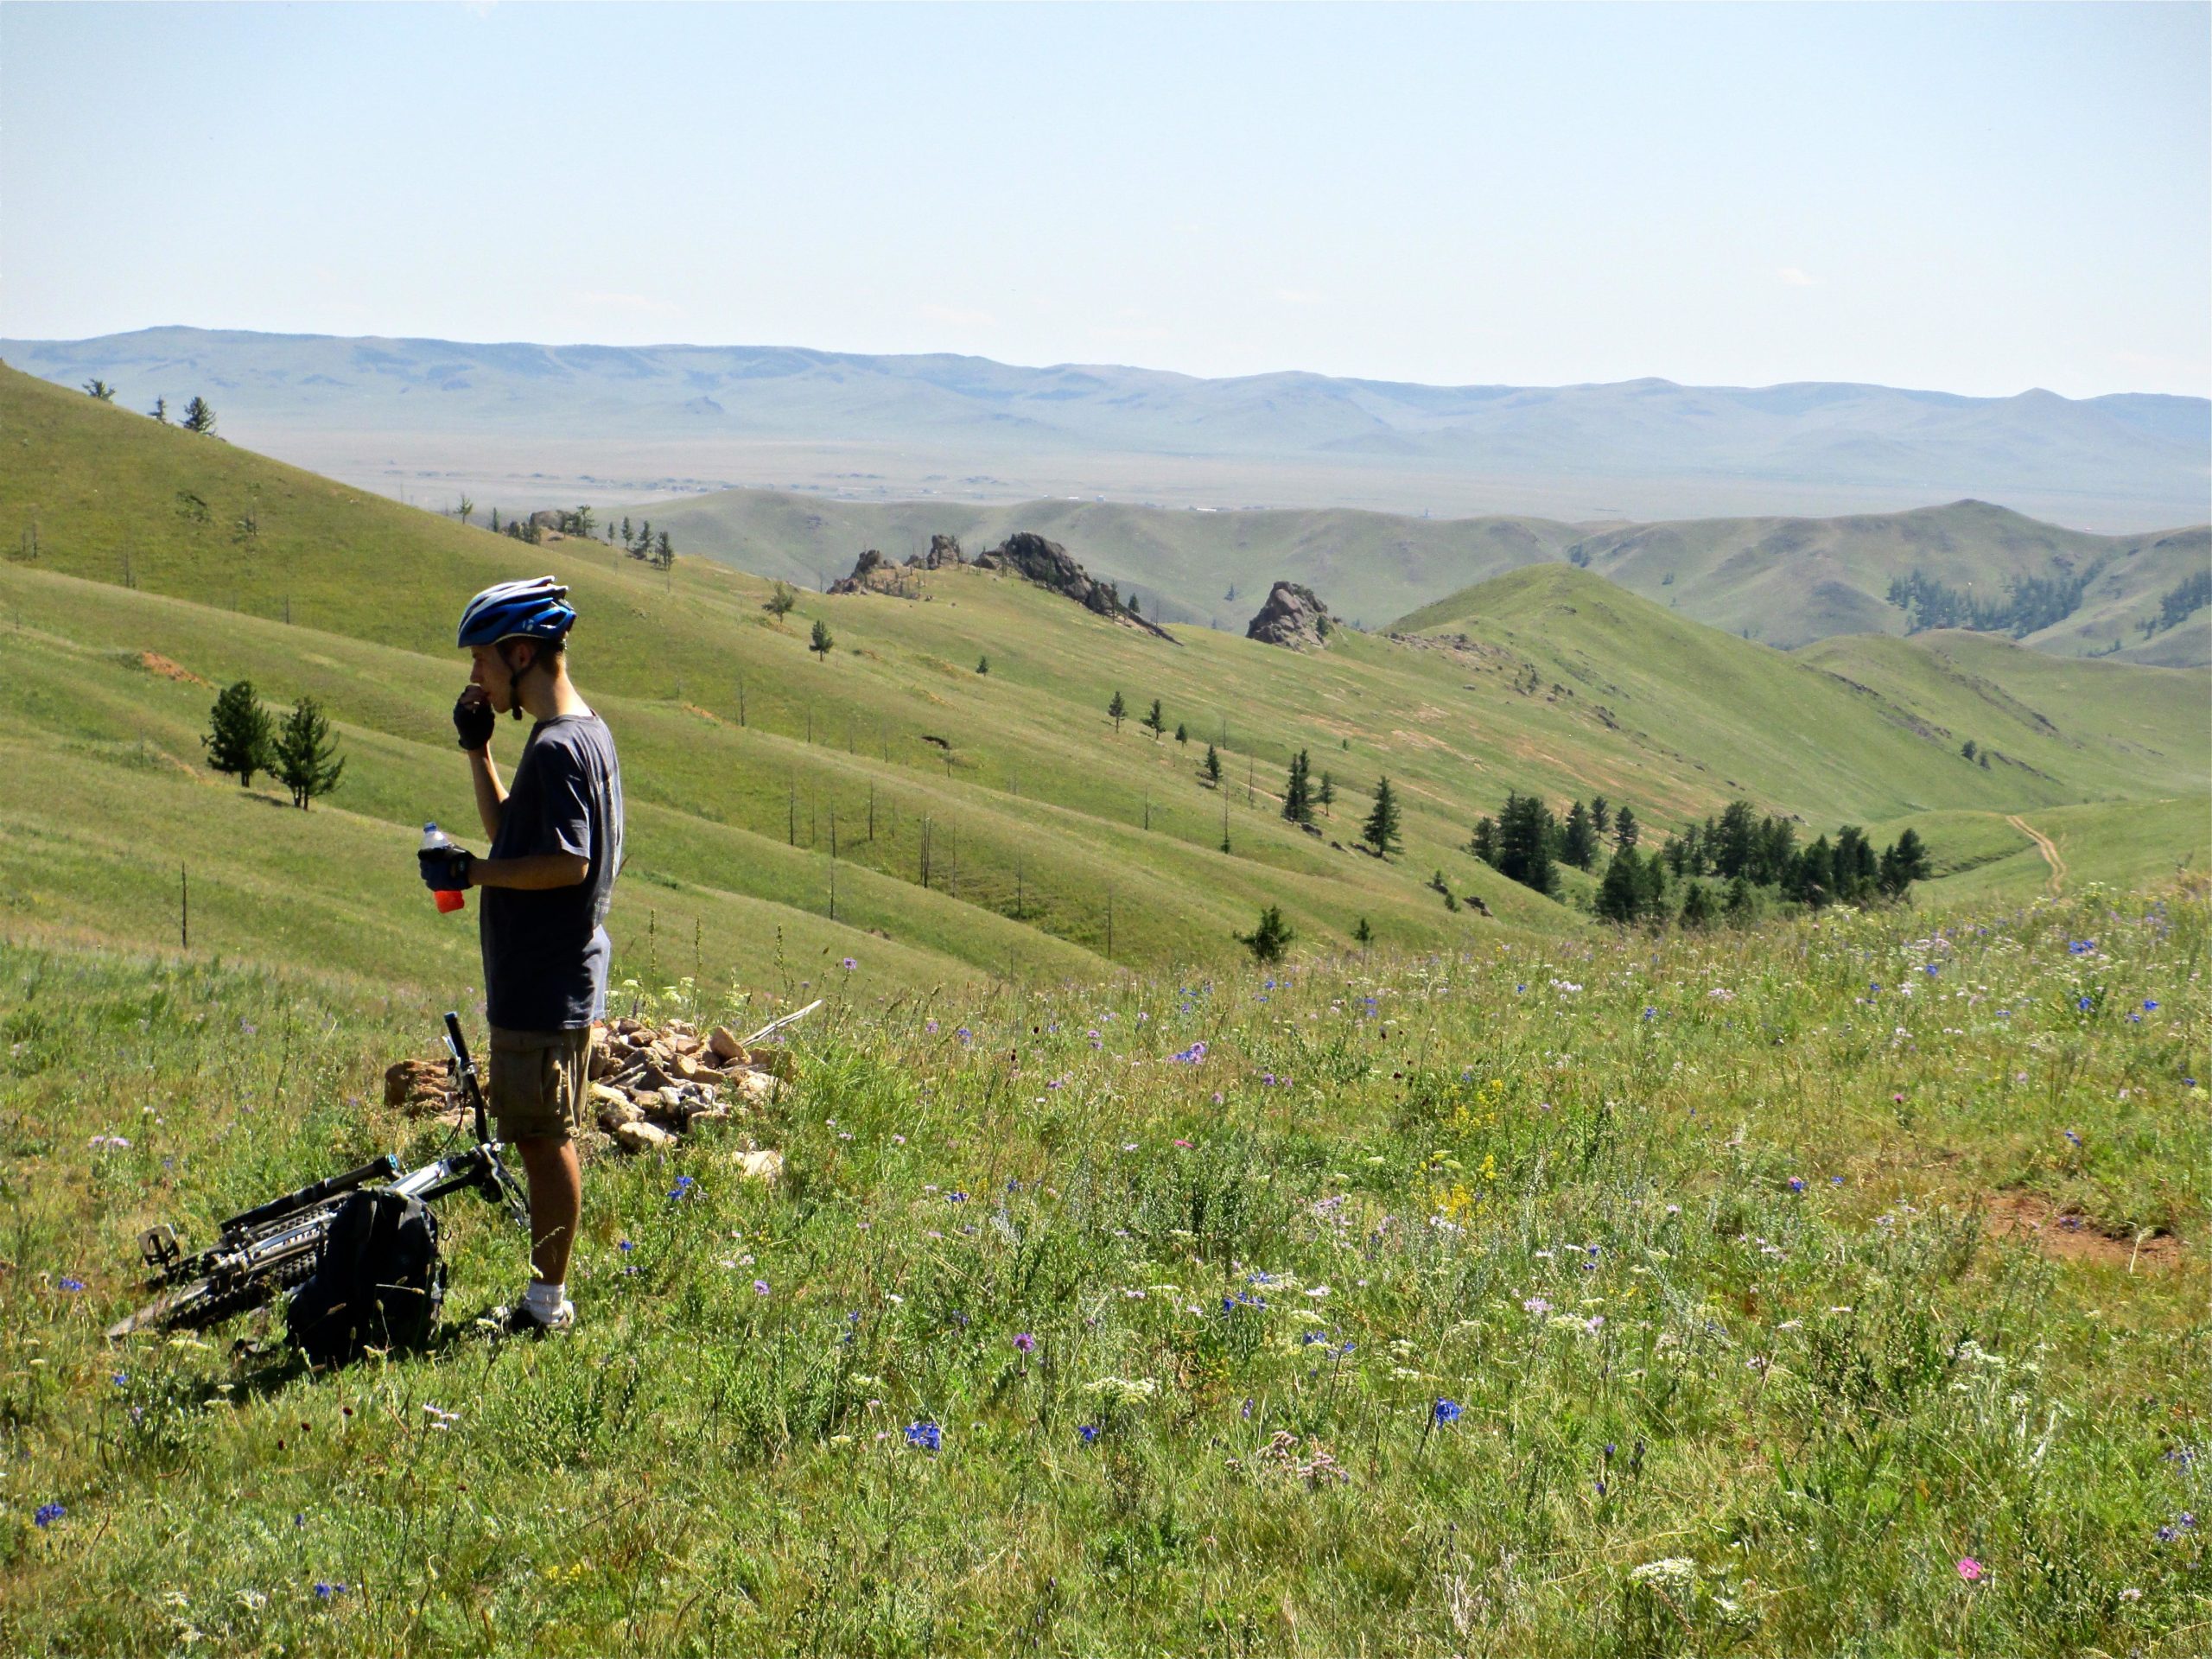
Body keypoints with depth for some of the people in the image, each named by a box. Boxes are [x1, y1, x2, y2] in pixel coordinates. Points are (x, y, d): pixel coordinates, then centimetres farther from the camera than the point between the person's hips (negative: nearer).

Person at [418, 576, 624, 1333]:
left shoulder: (562, 746, -16)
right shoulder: (578, 734, 15)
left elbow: (568, 863, -24)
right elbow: (513, 838, 23)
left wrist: (472, 871, -16)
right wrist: (479, 752, 16)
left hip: (546, 988, -10)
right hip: (540, 980, 10)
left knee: (546, 1139, -3)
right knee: (540, 1140, 14)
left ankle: (548, 1301, 4)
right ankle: (545, 1297, 21)